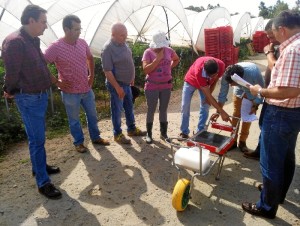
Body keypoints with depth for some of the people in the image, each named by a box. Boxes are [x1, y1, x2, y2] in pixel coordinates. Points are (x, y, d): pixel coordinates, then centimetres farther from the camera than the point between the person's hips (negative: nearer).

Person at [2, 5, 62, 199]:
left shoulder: (33, 41, 10)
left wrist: (54, 80, 23)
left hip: (40, 95, 9)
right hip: (29, 98, -9)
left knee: (39, 136, 20)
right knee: (37, 139, -3)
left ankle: (40, 166, 38)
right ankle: (43, 183, 9)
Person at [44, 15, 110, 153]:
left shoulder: (82, 43, 0)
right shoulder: (55, 47, -17)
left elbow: (90, 58, 18)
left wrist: (92, 75, 10)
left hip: (87, 89, 5)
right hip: (70, 92, -5)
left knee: (92, 115, 16)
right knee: (74, 119, 11)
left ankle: (96, 138, 35)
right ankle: (78, 142, 30)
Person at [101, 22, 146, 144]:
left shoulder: (123, 44, 5)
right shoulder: (108, 48, -21)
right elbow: (107, 71, -22)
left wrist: (132, 78, 18)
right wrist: (117, 87, -22)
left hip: (127, 83, 8)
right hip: (116, 84, -8)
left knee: (129, 107, 18)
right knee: (117, 110, 4)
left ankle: (132, 129, 34)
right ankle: (117, 134, 19)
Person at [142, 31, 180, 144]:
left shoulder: (169, 50, 1)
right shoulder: (148, 52, -10)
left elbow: (177, 59, 21)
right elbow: (146, 70, -21)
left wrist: (170, 67, 6)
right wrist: (158, 58, -22)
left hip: (166, 86, 4)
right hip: (152, 86, -3)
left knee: (163, 110, 12)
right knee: (151, 110, 4)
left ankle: (164, 133, 25)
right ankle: (149, 134, 18)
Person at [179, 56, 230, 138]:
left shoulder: (221, 65, -33)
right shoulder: (199, 71, -46)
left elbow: (215, 80, -8)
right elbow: (207, 95, -41)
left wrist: (208, 95, -10)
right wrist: (221, 111, -42)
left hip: (205, 83, 4)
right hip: (191, 81, -3)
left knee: (205, 107, -4)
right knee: (185, 106, -6)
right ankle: (184, 132, 6)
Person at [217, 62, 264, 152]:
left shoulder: (254, 73, -43)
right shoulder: (226, 75, -35)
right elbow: (222, 94, -22)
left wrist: (255, 106, -19)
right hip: (239, 90, 2)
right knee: (236, 113, 3)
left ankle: (242, 141, 13)